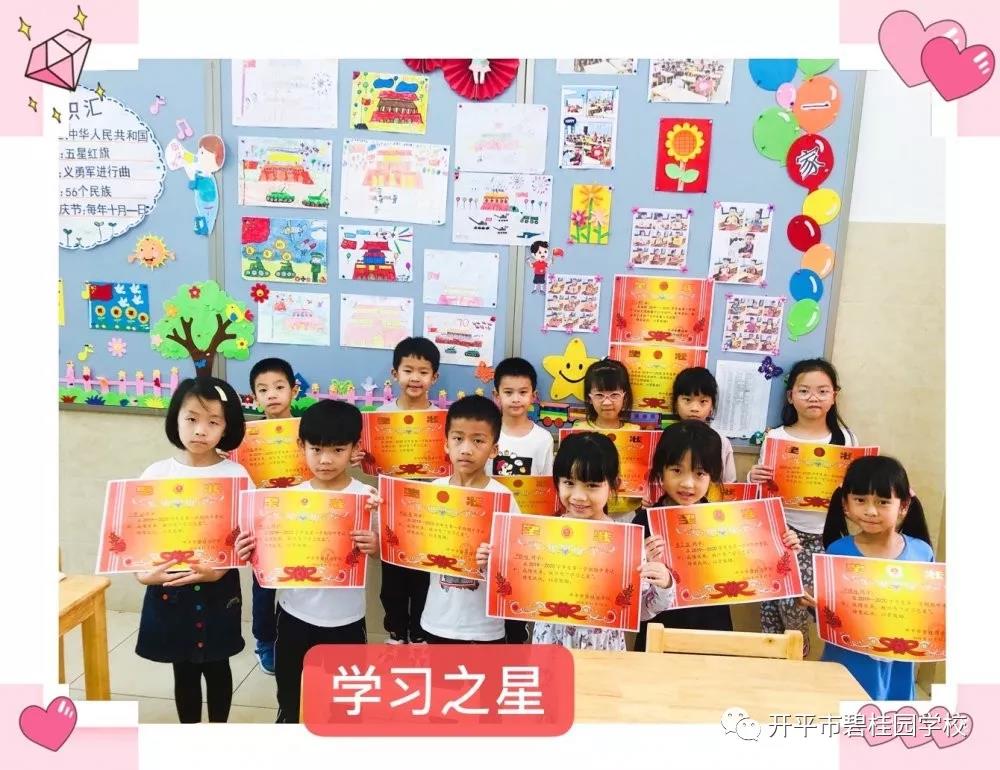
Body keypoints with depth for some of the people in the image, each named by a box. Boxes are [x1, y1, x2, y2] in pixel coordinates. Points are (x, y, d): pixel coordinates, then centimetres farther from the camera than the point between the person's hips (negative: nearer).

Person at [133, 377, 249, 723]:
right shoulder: (157, 473, -4)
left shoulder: (235, 475, -9)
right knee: (184, 669, 16)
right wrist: (144, 572, -16)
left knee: (217, 666, 15)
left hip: (219, 587, -1)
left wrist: (218, 570, -23)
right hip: (168, 586, 1)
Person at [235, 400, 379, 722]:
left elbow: (381, 551, -4)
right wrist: (252, 551, -19)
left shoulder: (367, 497, -11)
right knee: (290, 702, 20)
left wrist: (375, 546, -26)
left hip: (345, 620, -2)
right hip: (295, 615, 2)